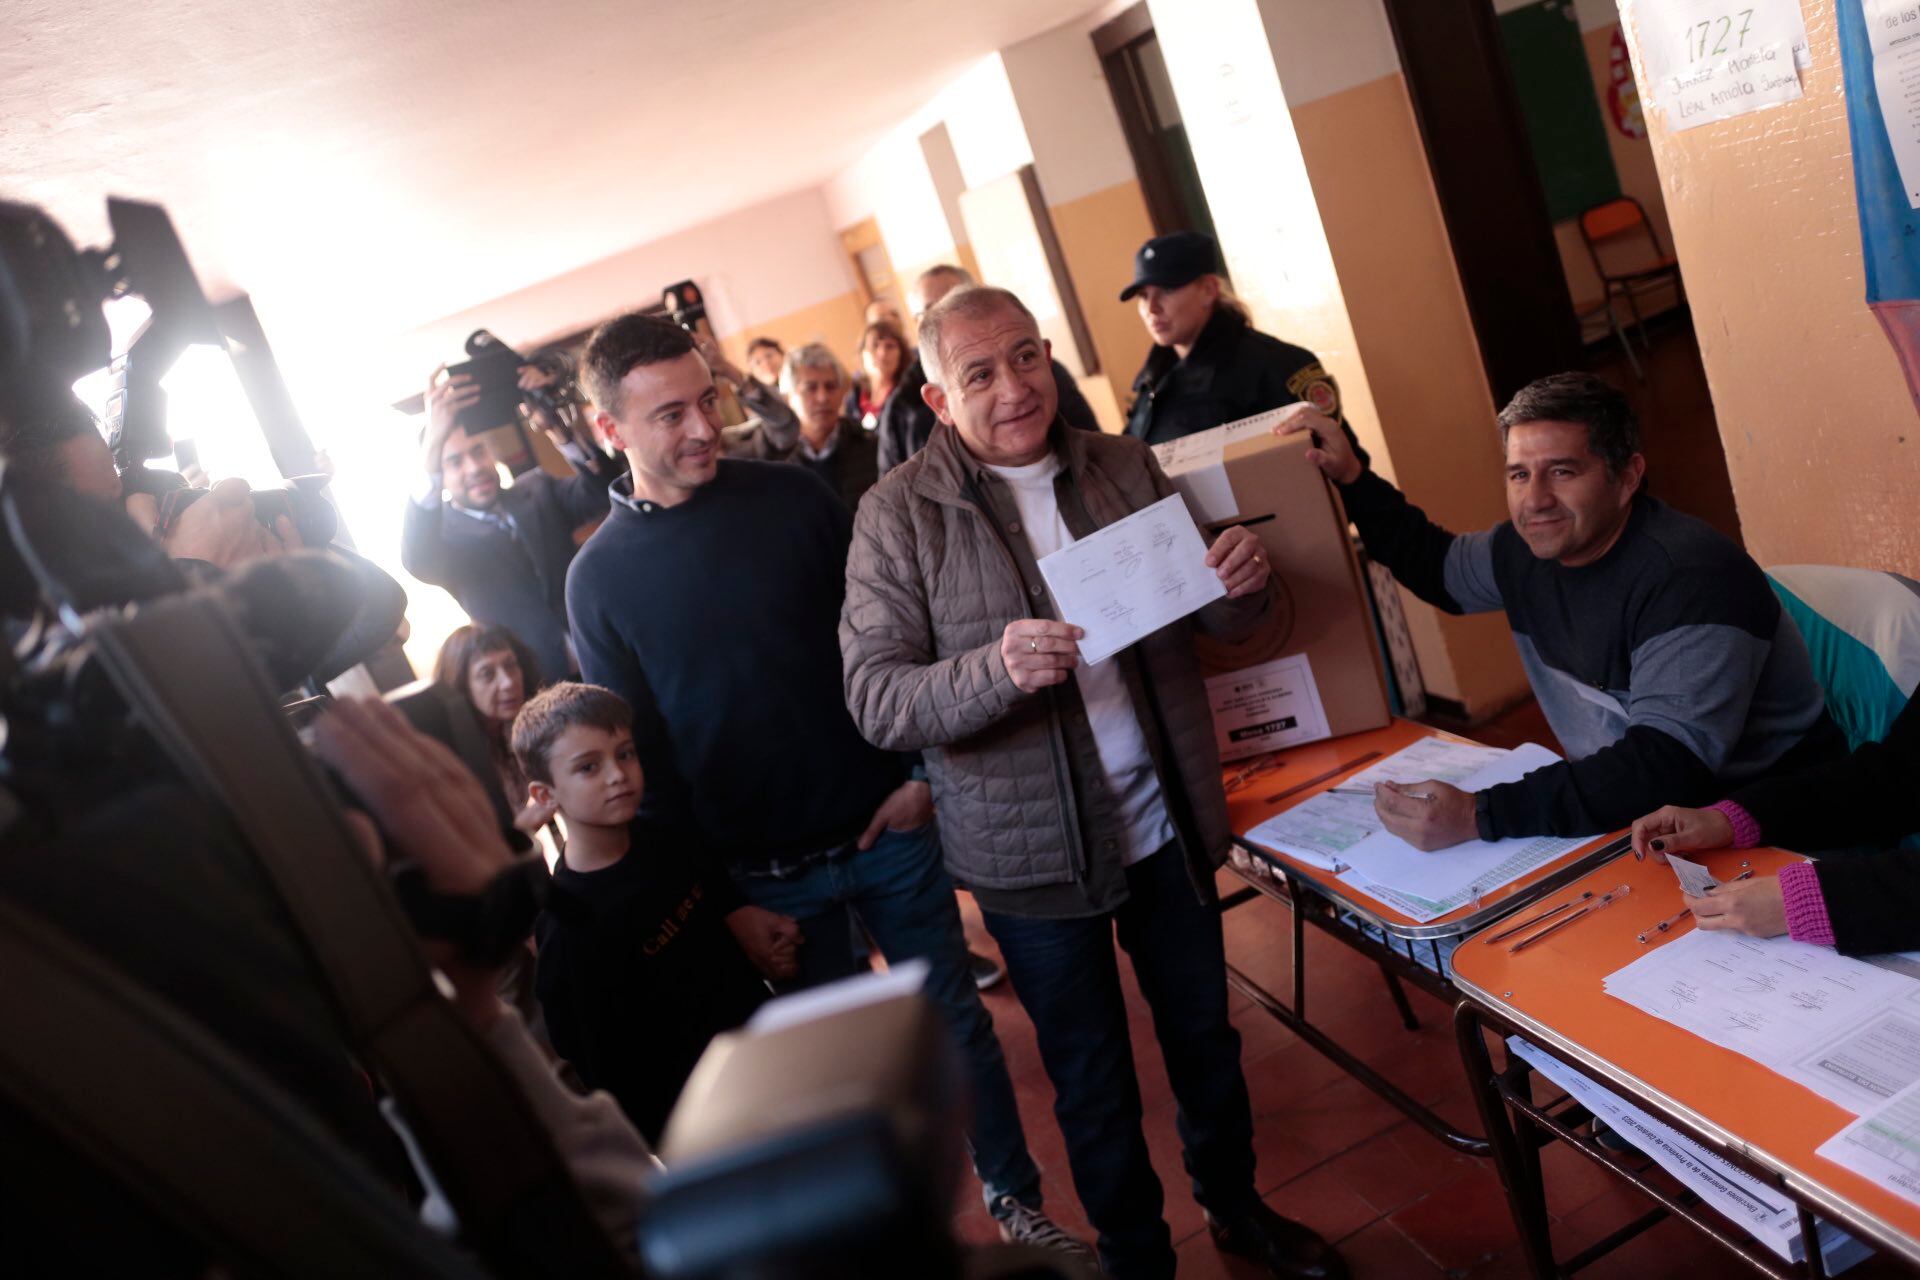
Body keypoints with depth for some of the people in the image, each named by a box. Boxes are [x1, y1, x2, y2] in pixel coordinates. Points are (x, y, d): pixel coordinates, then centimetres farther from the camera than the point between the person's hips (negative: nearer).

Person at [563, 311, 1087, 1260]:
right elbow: (638, 757, -3)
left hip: (888, 827, 1)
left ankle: (1016, 1199, 36)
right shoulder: (598, 576, -5)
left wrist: (921, 771, -6)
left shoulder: (790, 497, -3)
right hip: (765, 877, -1)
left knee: (959, 1024, 14)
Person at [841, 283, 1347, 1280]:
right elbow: (874, 698, -17)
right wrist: (997, 671, -35)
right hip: (1033, 852, -3)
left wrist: (1239, 585, -14)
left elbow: (1209, 624, 10)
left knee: (1205, 1032, 22)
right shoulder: (900, 515, -11)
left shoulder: (1125, 466, 1)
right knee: (1094, 1083, 14)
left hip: (1168, 821, 4)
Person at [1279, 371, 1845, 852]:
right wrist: (1352, 479, 10)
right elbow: (1438, 567, 21)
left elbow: (1667, 766, -36)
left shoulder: (1691, 580, -26)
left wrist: (1480, 815, -43)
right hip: (1624, 806, 7)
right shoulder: (1525, 550, -2)